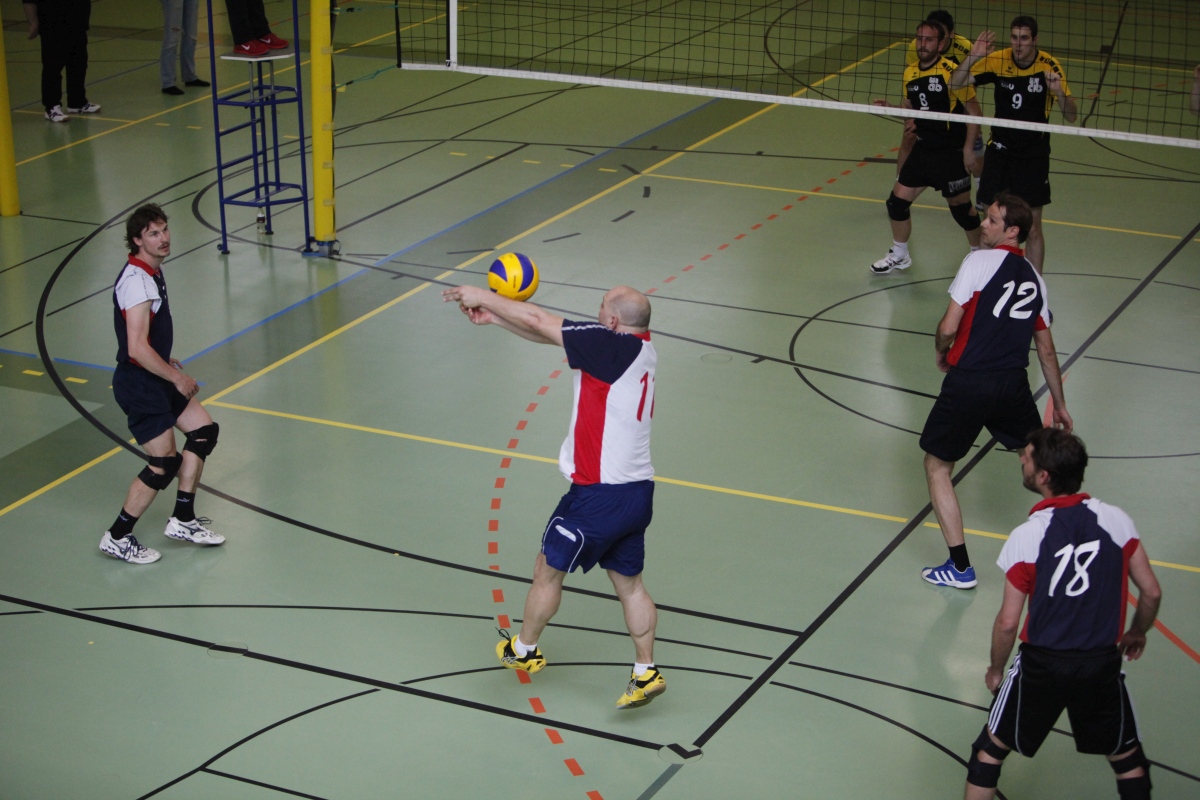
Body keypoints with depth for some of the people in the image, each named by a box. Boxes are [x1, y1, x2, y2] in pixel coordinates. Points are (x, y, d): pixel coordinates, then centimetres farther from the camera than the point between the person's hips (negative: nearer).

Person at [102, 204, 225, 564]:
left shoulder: (152, 271, 9)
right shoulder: (136, 281, -23)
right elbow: (137, 349, -28)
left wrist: (166, 361, 19)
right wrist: (176, 377, -18)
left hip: (156, 378, 10)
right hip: (137, 383, -10)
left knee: (204, 430, 13)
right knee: (165, 464, -7)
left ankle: (183, 520, 21)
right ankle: (117, 538, 7)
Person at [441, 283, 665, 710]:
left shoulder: (615, 346, -19)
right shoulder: (638, 349, 5)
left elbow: (540, 322, -15)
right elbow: (549, 332, 8)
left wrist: (485, 298, -3)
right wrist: (492, 317, 7)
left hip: (599, 494, -8)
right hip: (638, 493, 8)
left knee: (548, 570, 13)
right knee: (629, 583, 16)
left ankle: (524, 650, 31)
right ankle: (646, 672, 16)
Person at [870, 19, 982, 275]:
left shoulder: (951, 71, -16)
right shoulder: (910, 74, 5)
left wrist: (968, 148, -15)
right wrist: (890, 108, -2)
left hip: (952, 152, -6)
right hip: (924, 148, 6)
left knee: (960, 206, 5)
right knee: (898, 199, 6)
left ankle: (980, 252, 29)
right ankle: (899, 255, 26)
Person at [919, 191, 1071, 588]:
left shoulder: (979, 262, -7)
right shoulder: (1034, 279, 12)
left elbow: (949, 327, -11)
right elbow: (1047, 351, 17)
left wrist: (942, 353, 12)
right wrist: (1059, 405, 26)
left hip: (968, 381, -5)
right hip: (1013, 384, 6)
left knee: (937, 466, 8)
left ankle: (961, 567, 6)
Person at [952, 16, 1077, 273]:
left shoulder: (1049, 66, -13)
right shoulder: (997, 61, -8)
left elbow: (1071, 116, -15)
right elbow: (956, 83, -7)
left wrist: (1059, 92, -35)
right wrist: (973, 56, -24)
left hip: (1034, 155, -2)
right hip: (999, 149, 2)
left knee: (1032, 227, 0)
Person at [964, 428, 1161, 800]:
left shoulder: (1026, 537, -16)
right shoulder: (1117, 520, -7)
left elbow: (1007, 622, -12)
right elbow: (1152, 592, 1)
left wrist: (996, 669, 7)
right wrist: (1138, 632, 21)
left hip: (1042, 664, -2)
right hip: (1103, 664, 2)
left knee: (990, 751, 17)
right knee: (1128, 761, 21)